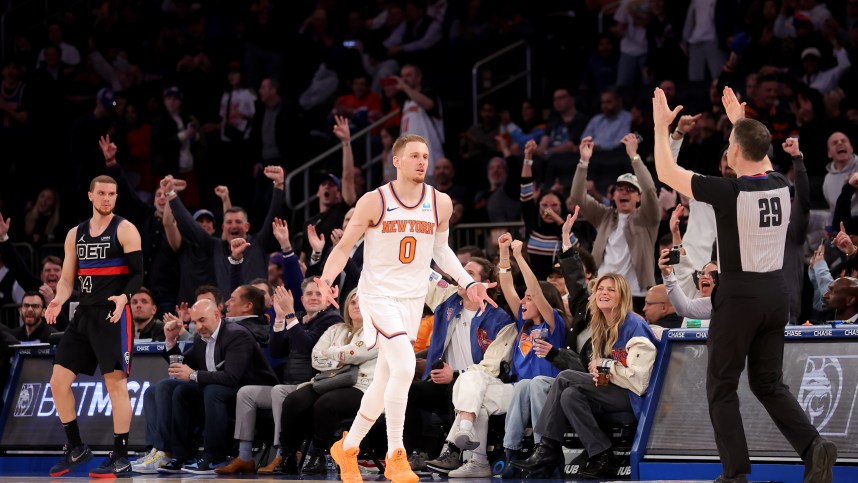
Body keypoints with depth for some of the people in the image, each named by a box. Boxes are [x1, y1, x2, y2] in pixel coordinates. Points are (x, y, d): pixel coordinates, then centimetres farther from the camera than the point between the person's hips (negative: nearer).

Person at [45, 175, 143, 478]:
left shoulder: (125, 230, -3)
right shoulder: (76, 234, 14)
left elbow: (138, 273, -7)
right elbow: (67, 278, 14)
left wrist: (124, 297, -27)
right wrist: (59, 300, -6)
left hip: (114, 315, -6)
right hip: (85, 314, 6)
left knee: (116, 383, -6)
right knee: (59, 381, 2)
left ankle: (121, 457, -1)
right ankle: (76, 449, 16)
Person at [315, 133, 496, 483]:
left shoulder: (440, 203, 3)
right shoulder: (374, 202, -9)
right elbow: (345, 247, -3)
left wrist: (467, 283, 7)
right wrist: (327, 277, -21)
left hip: (413, 297, 5)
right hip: (378, 293, -5)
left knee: (386, 380, 11)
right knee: (404, 366, -23)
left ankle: (347, 447, 31)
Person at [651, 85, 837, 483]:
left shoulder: (729, 193, -16)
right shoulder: (780, 186, 1)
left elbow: (667, 173, -6)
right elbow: (760, 161, 28)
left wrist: (662, 126, 6)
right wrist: (740, 121, 34)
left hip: (739, 296, -6)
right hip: (775, 293, 6)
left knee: (721, 388, 6)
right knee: (769, 384, 14)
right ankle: (813, 446, -6)